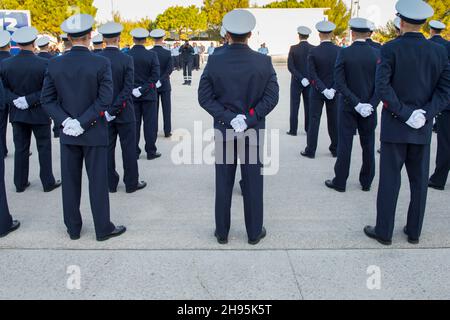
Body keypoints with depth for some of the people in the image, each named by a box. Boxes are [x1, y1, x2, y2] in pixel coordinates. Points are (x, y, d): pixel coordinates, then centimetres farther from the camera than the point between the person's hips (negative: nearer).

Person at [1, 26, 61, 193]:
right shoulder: (44, 64, -15)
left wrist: (15, 100, -11)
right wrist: (30, 100, -15)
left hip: (17, 113, 4)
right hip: (39, 114, -3)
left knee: (21, 149, 13)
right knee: (44, 148, 9)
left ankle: (20, 183, 22)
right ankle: (48, 182, 17)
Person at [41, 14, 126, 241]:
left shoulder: (55, 64, -2)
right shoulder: (101, 63, -12)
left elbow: (47, 99, -3)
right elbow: (105, 99, -17)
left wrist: (66, 120, -8)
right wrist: (84, 122, -14)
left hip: (67, 134, 3)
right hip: (94, 132, -3)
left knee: (70, 181, 12)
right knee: (98, 181, 6)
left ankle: (73, 228, 23)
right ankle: (103, 228, 16)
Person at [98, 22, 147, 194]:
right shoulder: (126, 59, -12)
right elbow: (127, 89, -18)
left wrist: (107, 110, 3)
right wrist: (114, 109, -15)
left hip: (103, 111, 3)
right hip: (124, 111, -3)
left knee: (108, 147, 12)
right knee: (129, 147, 8)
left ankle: (110, 183, 21)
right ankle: (131, 183, 16)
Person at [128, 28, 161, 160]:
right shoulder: (152, 55, -8)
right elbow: (155, 76, -13)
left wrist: (132, 89, 3)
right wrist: (144, 89, -11)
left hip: (132, 95, 2)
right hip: (149, 95, -2)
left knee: (134, 123, 9)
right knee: (150, 123, 6)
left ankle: (134, 152, 14)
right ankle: (151, 151, 10)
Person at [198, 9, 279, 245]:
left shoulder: (214, 62, -7)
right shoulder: (264, 62, -8)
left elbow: (205, 97, -8)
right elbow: (272, 97, -10)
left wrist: (228, 118, -11)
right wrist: (249, 119, -11)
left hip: (223, 130, 1)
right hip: (253, 131, 0)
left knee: (223, 183, 11)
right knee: (253, 183, 10)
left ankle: (222, 232, 23)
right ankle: (254, 232, 22)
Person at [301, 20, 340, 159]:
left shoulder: (313, 52, -11)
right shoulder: (339, 51, -5)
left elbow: (312, 74, -14)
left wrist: (323, 89, -13)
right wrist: (333, 89, -11)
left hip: (317, 91, -2)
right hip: (334, 92, 2)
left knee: (314, 120, 4)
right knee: (334, 120, 11)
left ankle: (310, 150, 8)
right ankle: (335, 149, 20)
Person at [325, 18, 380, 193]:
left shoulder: (344, 53, -10)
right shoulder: (377, 54, -4)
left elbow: (339, 83, -14)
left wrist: (356, 103, -14)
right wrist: (371, 104, -9)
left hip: (348, 107, -2)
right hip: (370, 108, 2)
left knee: (345, 145, 5)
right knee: (368, 146, 12)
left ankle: (340, 182, 12)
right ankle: (366, 182, 21)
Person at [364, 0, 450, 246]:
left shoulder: (390, 49, -9)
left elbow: (383, 87, -17)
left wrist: (404, 113, -13)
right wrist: (425, 114, -8)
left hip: (394, 125, -3)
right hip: (423, 128, 3)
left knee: (390, 180, 4)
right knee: (419, 180, 13)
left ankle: (384, 232, 12)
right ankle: (414, 232, 24)